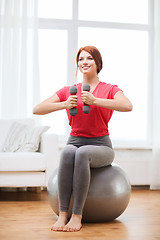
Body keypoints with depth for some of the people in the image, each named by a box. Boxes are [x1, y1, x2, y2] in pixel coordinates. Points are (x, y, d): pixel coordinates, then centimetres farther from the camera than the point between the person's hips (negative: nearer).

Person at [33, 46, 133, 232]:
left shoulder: (110, 89, 3)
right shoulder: (68, 91, 10)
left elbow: (128, 106, -19)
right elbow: (37, 109, 0)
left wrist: (95, 100, -25)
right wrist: (65, 104, -16)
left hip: (101, 146, -2)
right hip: (75, 142, 2)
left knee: (82, 153, -36)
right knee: (68, 152, -35)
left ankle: (77, 215, -31)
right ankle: (62, 214, -32)